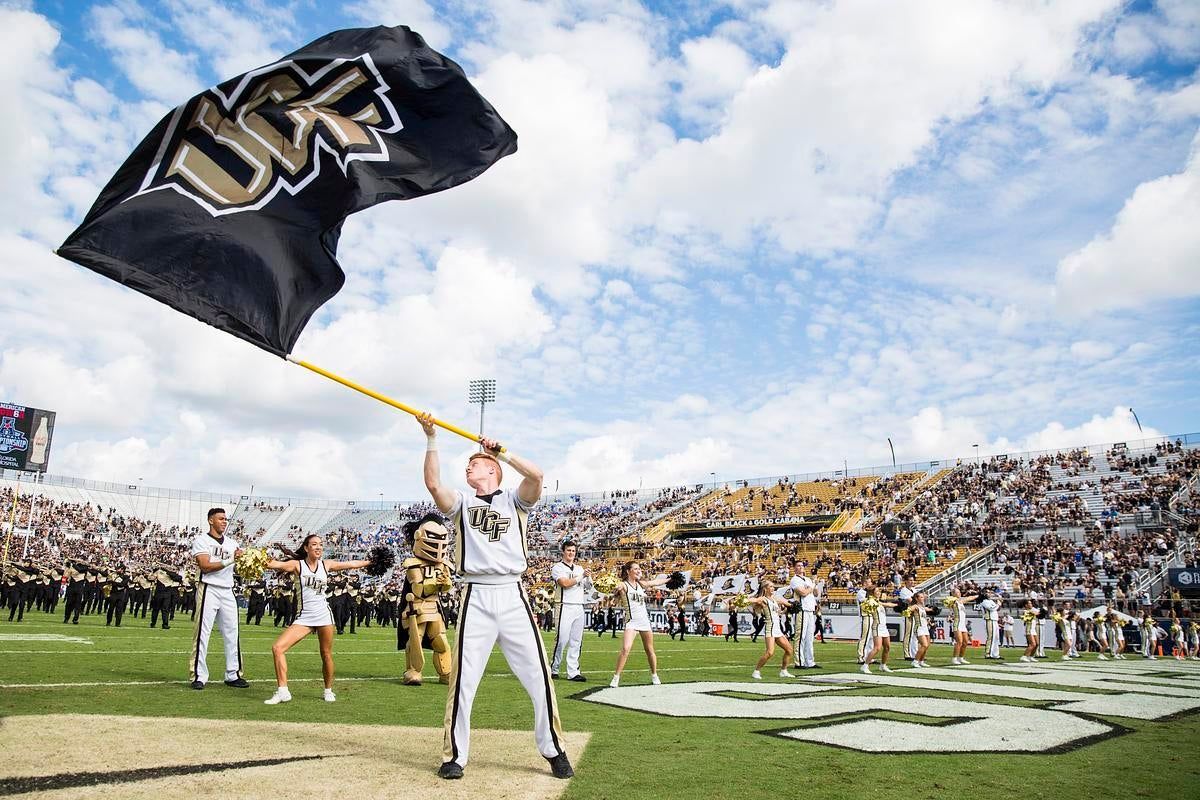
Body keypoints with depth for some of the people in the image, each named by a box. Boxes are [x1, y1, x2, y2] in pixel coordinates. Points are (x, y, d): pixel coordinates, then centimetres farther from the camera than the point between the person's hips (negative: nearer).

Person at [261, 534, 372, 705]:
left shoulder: (326, 565, 7)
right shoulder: (297, 565, -1)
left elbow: (351, 564, 13)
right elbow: (273, 564, -16)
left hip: (324, 615, 1)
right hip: (303, 617, -1)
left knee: (327, 655, 6)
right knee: (277, 648, -15)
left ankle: (328, 690, 26)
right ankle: (282, 692, -8)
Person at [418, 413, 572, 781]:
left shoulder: (514, 501, 11)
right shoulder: (461, 503, 13)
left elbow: (536, 476, -10)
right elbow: (433, 483, -6)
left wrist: (502, 452, -6)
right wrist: (431, 440, -10)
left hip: (512, 596, -1)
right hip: (475, 598, 1)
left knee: (539, 678, 1)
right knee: (462, 681, 0)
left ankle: (553, 749, 18)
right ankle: (454, 755, 16)